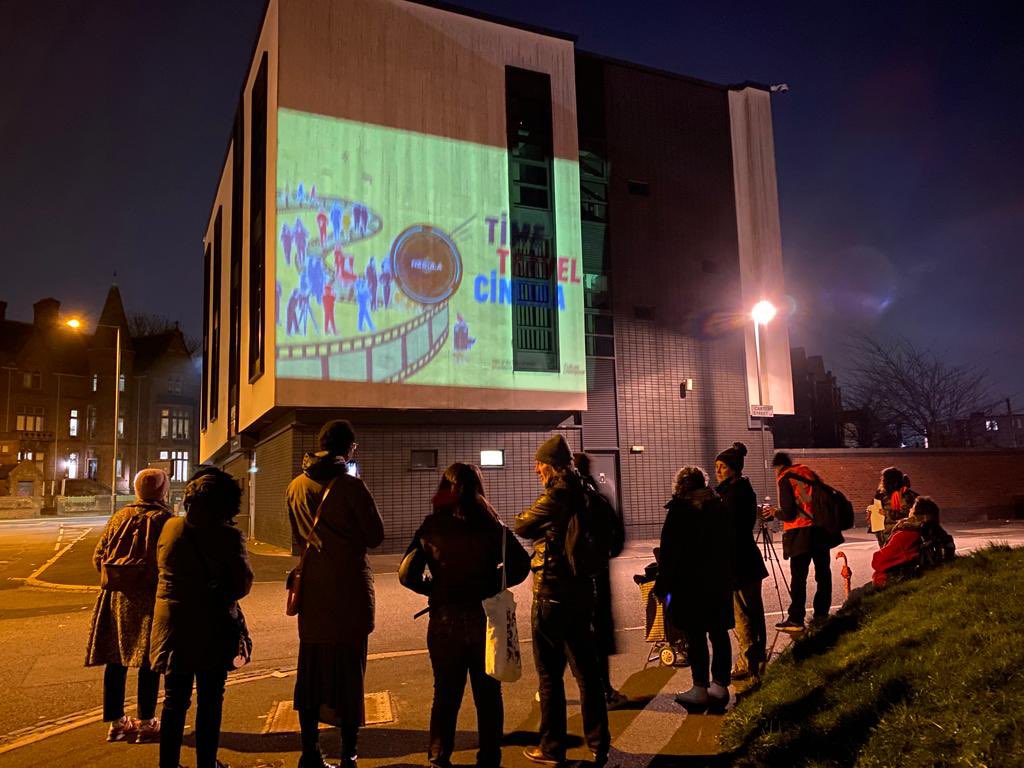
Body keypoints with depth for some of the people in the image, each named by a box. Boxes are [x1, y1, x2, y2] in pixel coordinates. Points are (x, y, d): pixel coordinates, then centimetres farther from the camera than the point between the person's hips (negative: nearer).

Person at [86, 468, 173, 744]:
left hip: (116, 597, 6)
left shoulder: (119, 517, 7)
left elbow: (98, 556, 9)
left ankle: (116, 721, 22)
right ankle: (146, 723, 9)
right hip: (150, 598, -5)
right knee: (149, 662, 3)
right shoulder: (165, 519, -9)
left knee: (116, 659, 13)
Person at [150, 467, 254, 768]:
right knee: (210, 701, 12)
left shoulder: (170, 528, -4)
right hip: (213, 626, -3)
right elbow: (243, 585, -12)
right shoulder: (229, 536, -15)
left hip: (173, 624, 3)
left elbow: (161, 568, 8)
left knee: (175, 700, 16)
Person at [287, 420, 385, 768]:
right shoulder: (351, 486, -15)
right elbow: (375, 536, -10)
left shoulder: (296, 486, 3)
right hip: (350, 589, -5)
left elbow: (296, 539, 14)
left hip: (312, 589, 5)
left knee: (311, 669, 13)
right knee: (349, 669, 4)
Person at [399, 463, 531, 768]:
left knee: (446, 694, 16)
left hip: (444, 621, 0)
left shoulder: (432, 526, -6)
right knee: (488, 694, 15)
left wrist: (434, 589, 6)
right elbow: (521, 563, -9)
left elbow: (407, 574, -10)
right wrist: (492, 586, 3)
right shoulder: (491, 525, -4)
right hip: (484, 619, 0)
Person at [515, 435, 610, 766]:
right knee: (586, 668, 15)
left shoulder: (556, 496, -16)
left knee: (550, 673, 5)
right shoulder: (582, 494, 7)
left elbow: (521, 526, -12)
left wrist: (539, 527, 7)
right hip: (582, 592, 8)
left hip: (552, 593, -7)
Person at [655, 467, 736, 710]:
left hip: (689, 582, -5)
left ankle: (700, 689, 6)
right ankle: (720, 686, 17)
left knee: (695, 636, 1)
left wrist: (663, 586, -5)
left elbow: (668, 550, -11)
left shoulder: (679, 510, -10)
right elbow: (731, 546, 13)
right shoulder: (721, 507, 7)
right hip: (719, 582, 6)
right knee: (719, 634, 11)